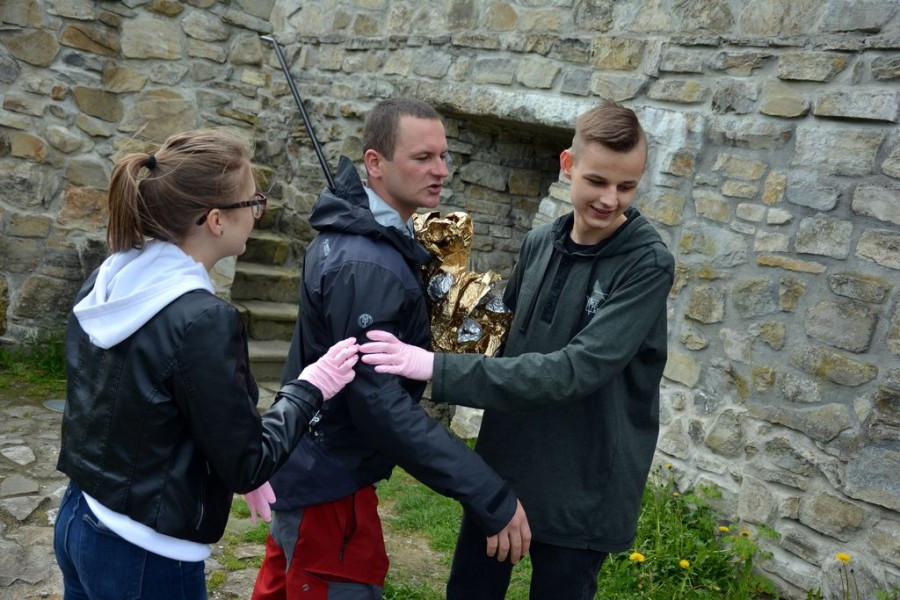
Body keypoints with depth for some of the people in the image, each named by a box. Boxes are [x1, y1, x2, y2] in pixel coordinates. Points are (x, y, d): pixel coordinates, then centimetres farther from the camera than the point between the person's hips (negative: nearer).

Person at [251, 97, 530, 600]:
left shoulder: (360, 233, 5)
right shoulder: (366, 266, -27)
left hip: (308, 464, 10)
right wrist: (492, 497, -32)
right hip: (329, 481, -10)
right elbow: (381, 404, -32)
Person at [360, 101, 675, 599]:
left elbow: (575, 370, -27)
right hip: (501, 467, 5)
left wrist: (440, 370, -29)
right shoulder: (539, 243, 1)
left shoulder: (647, 264, -16)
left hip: (582, 488, -5)